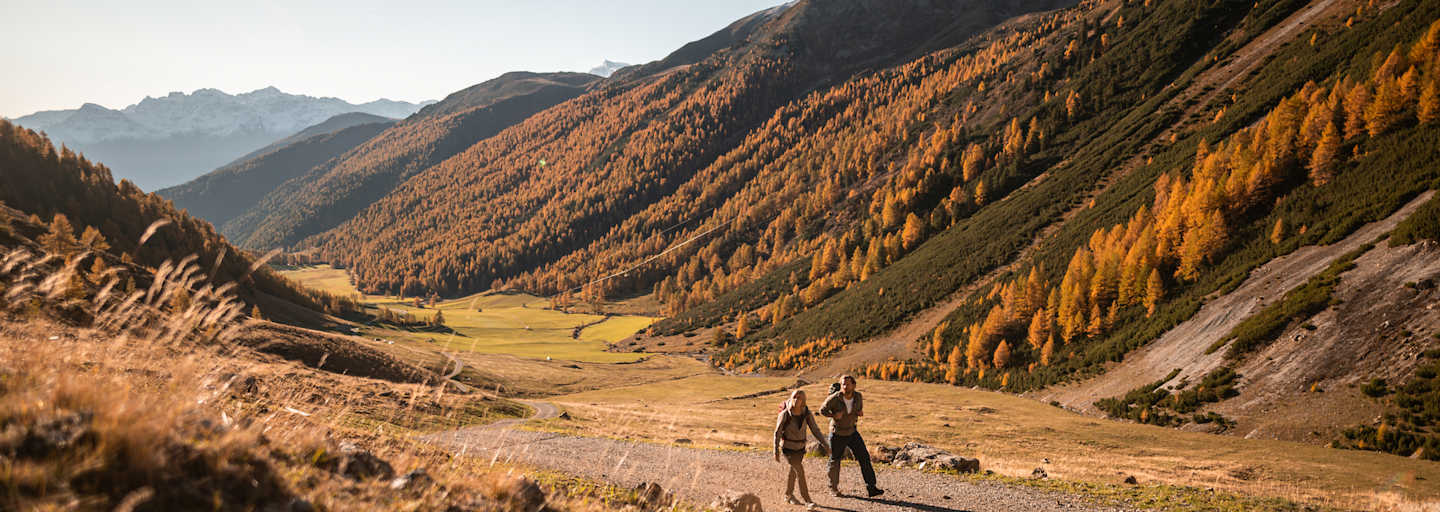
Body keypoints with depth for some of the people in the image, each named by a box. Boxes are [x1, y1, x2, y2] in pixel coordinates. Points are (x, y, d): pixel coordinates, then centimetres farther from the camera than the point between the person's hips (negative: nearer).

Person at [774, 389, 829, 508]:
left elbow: (815, 430, -12)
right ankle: (807, 500, -9)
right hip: (787, 448, -5)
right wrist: (776, 452, -14)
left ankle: (788, 496, 41)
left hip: (799, 448, 5)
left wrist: (825, 444, -23)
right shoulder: (785, 414, -23)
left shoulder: (807, 413, -14)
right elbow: (777, 432, -16)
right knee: (800, 471, -17)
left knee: (793, 471, 21)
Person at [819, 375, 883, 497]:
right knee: (835, 461, 10)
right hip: (837, 434, -3)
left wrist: (860, 412, -12)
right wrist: (833, 415, -27)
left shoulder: (858, 396, -11)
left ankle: (870, 488, -6)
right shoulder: (834, 398, -23)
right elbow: (822, 410, -9)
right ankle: (833, 488, 32)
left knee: (864, 457, -8)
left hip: (852, 432, 3)